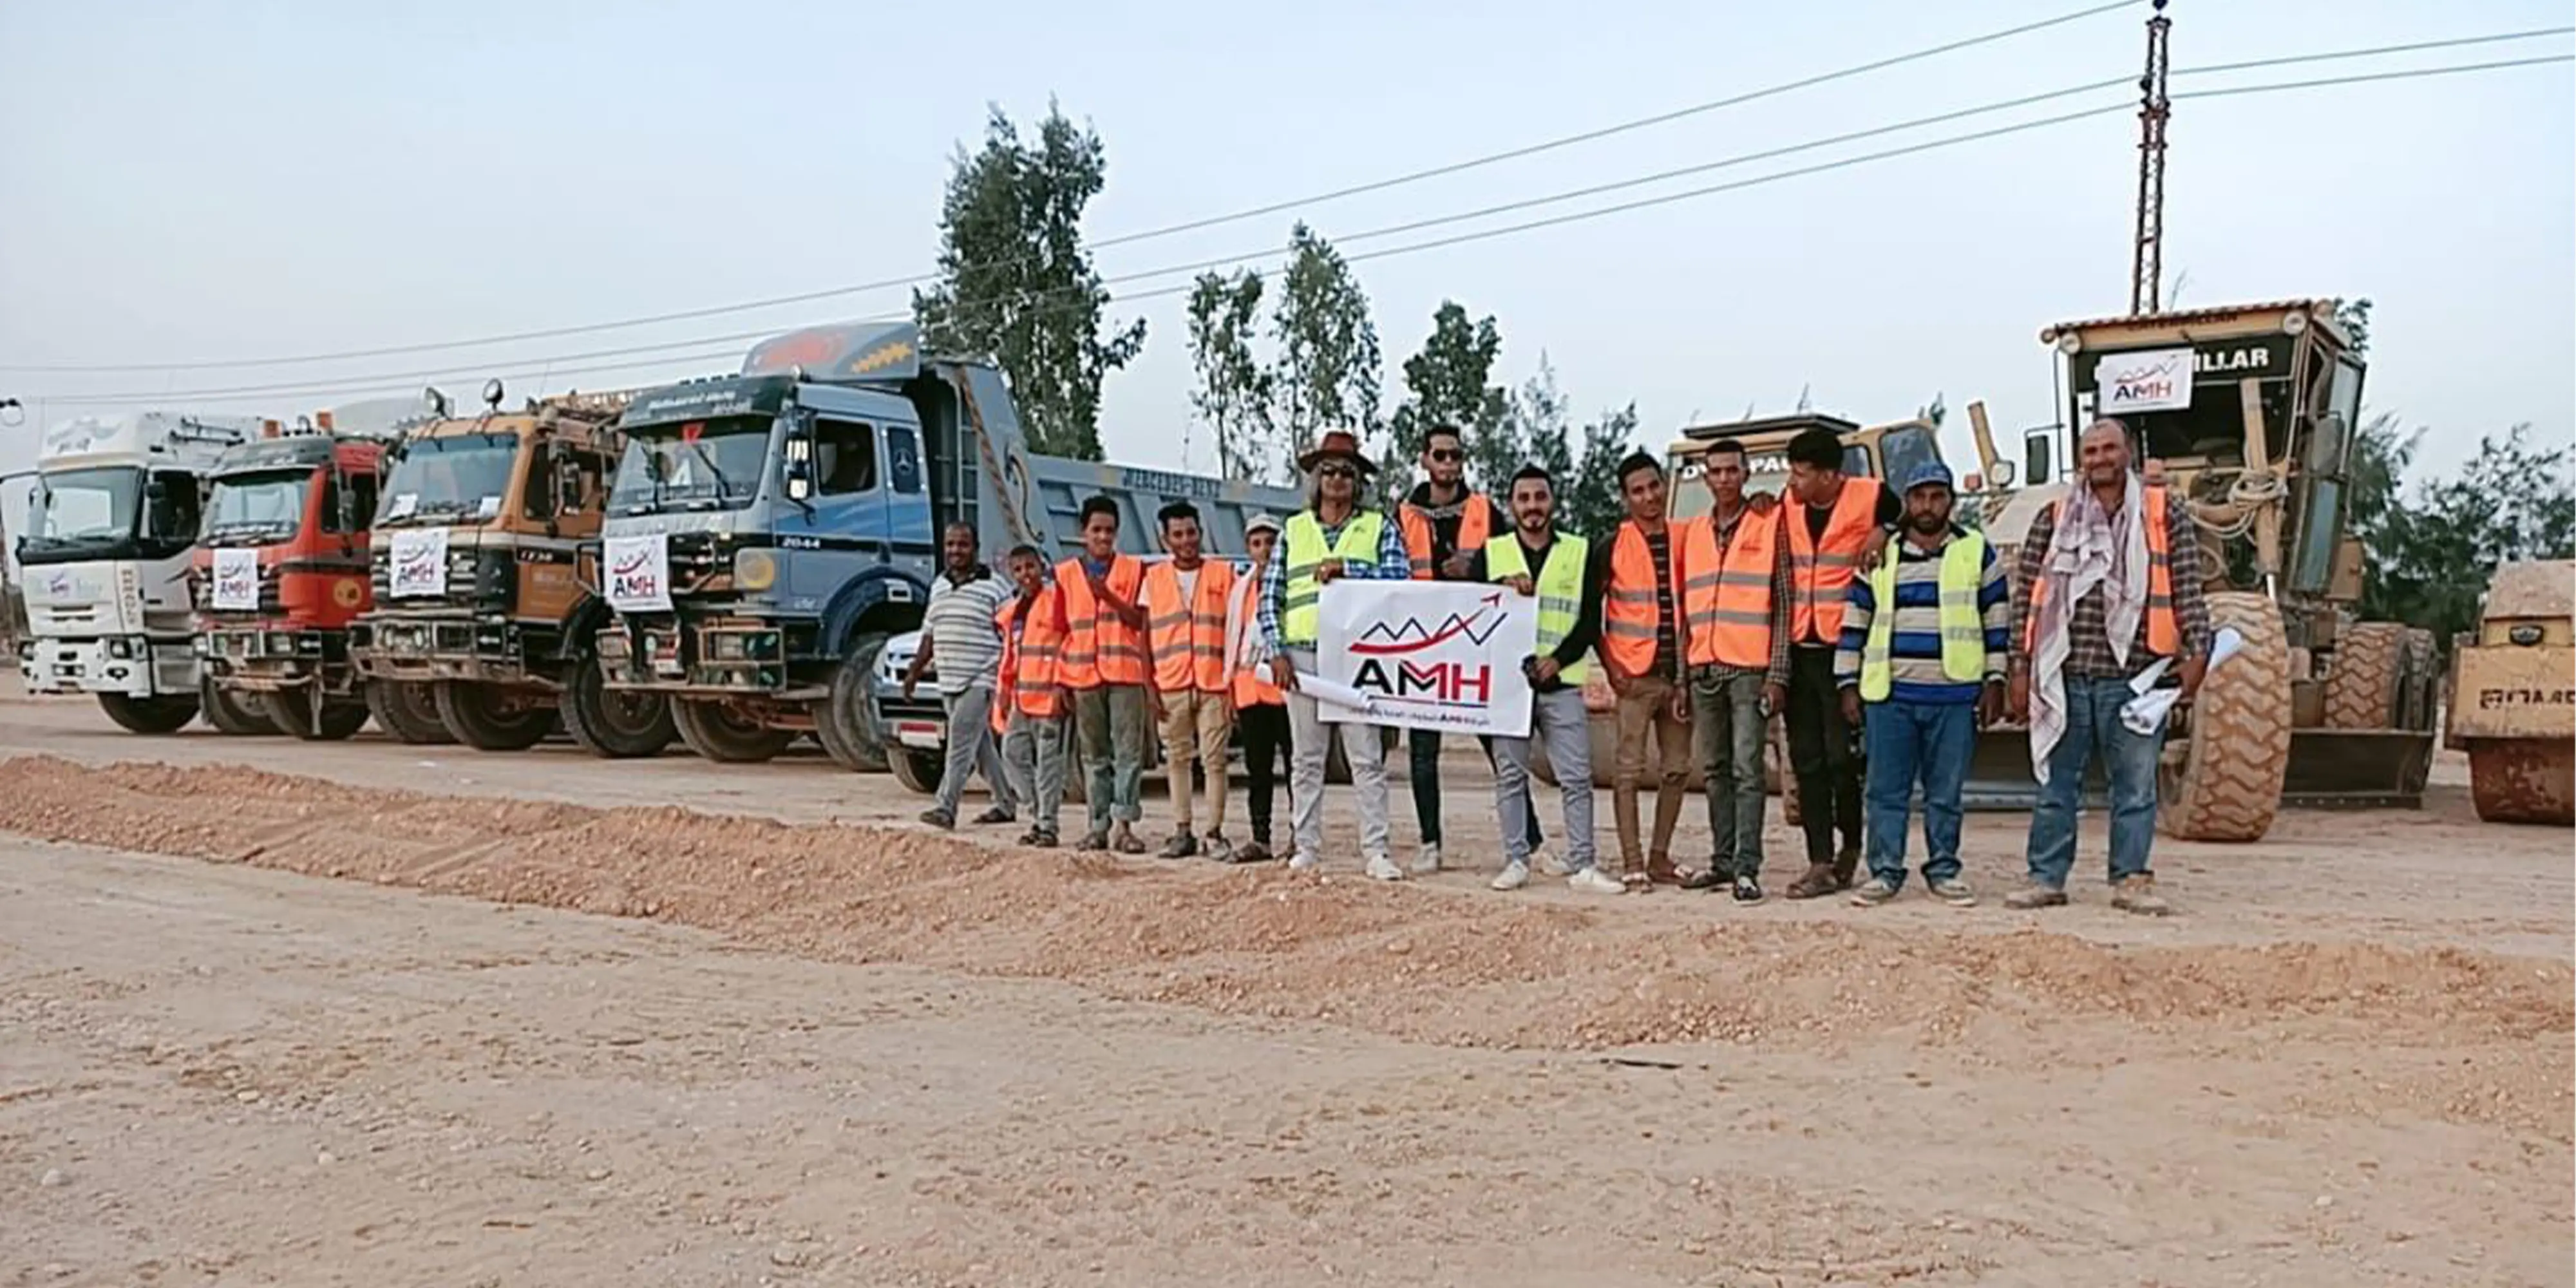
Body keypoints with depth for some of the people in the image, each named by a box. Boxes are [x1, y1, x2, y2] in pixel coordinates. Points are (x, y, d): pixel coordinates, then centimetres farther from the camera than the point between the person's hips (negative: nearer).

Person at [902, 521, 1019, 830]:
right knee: (981, 747, 13)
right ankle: (1004, 805, 23)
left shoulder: (994, 587, -6)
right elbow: (929, 634, 22)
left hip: (980, 681, -7)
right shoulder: (938, 585, 14)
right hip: (948, 682, 7)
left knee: (961, 744, -14)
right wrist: (914, 671, 17)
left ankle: (945, 808, -15)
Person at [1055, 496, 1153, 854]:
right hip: (1083, 675, 2)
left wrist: (1110, 597, -14)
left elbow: (1140, 621, 1)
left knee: (1128, 751, -6)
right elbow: (1061, 630, 11)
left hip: (1125, 673, -2)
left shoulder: (1134, 569, 7)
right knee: (1095, 755, 7)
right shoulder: (1066, 574, 12)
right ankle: (1099, 825, 11)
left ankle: (1124, 824, -6)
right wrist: (1060, 681, 6)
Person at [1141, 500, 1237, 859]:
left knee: (1214, 760, -2)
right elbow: (1145, 636, 9)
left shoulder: (1223, 575, 6)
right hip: (1171, 685, 2)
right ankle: (1182, 832, 14)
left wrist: (1235, 683, -3)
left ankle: (1215, 833, 3)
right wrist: (1150, 685, 1)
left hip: (1214, 684, -2)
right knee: (1177, 759, 7)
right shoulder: (1154, 578, 10)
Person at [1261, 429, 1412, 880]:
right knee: (1306, 759, 5)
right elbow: (1270, 597, 11)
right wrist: (1276, 651, 0)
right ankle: (1307, 847, 12)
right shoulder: (1294, 530, 14)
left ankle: (1376, 851, -1)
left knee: (1368, 758, -3)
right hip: (1302, 656, 2)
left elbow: (1399, 576, -6)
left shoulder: (1380, 528, 9)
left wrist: (1346, 567, -13)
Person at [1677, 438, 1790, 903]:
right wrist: (1682, 676, 11)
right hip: (1704, 669, 5)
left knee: (1746, 771, -8)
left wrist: (1777, 675, -9)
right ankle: (1723, 860, 16)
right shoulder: (1694, 533, 15)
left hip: (1750, 668, -5)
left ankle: (1748, 868, -7)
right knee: (1715, 770, 9)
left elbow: (1783, 604, -3)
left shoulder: (1768, 525, 0)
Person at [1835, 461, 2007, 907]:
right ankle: (1885, 871, 9)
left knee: (1946, 792, 5)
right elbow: (1855, 623, 11)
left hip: (1954, 696, -1)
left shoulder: (1977, 552, 7)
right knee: (1886, 790, 2)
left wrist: (1994, 682, 3)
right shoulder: (1880, 556, 9)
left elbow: (1998, 622, 9)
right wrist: (1848, 684, 6)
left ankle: (1944, 870, 16)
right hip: (1890, 694, 1)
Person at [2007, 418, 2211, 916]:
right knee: (2056, 784, 7)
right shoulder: (2053, 519, 8)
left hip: (2134, 676, -1)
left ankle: (2130, 879, 15)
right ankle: (2046, 878, 14)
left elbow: (2188, 589, 4)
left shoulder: (2165, 513, 6)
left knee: (2136, 786, 5)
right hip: (2066, 676, 1)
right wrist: (2021, 668, 3)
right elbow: (2027, 596, 7)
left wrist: (2197, 651, -6)